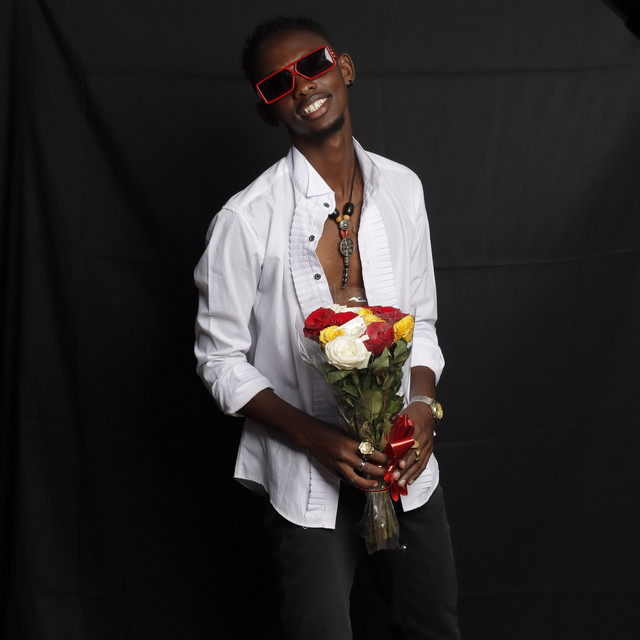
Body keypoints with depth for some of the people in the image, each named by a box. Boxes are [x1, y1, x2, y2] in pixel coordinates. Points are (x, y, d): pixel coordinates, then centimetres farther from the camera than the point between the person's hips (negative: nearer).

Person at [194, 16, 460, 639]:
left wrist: (423, 403, -8)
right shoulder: (248, 219, -14)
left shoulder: (401, 189, 2)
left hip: (407, 462, 4)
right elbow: (220, 359, -7)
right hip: (307, 471, -4)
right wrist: (314, 437, -18)